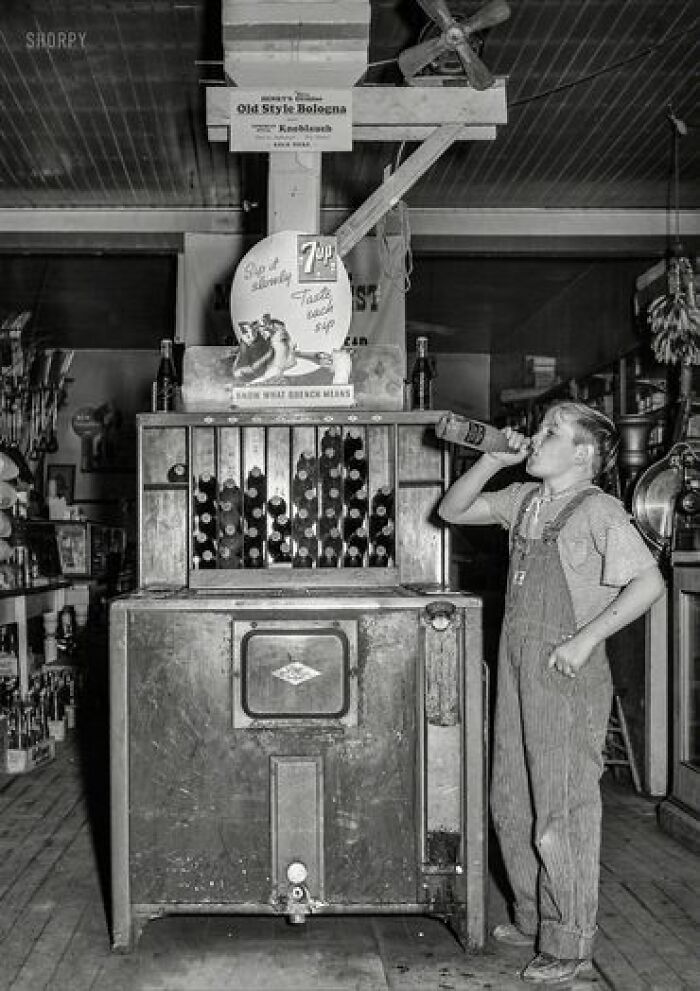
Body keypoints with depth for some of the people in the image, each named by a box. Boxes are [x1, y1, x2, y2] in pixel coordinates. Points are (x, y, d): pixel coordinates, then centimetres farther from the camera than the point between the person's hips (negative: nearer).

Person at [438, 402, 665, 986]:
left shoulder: (598, 510, -11)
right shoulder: (523, 499, 10)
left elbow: (649, 582, -17)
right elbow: (453, 510, 15)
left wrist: (585, 639, -18)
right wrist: (494, 460, 2)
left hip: (567, 674, -8)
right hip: (516, 668, 8)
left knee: (562, 813, 0)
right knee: (511, 804, 17)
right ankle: (532, 920, 33)